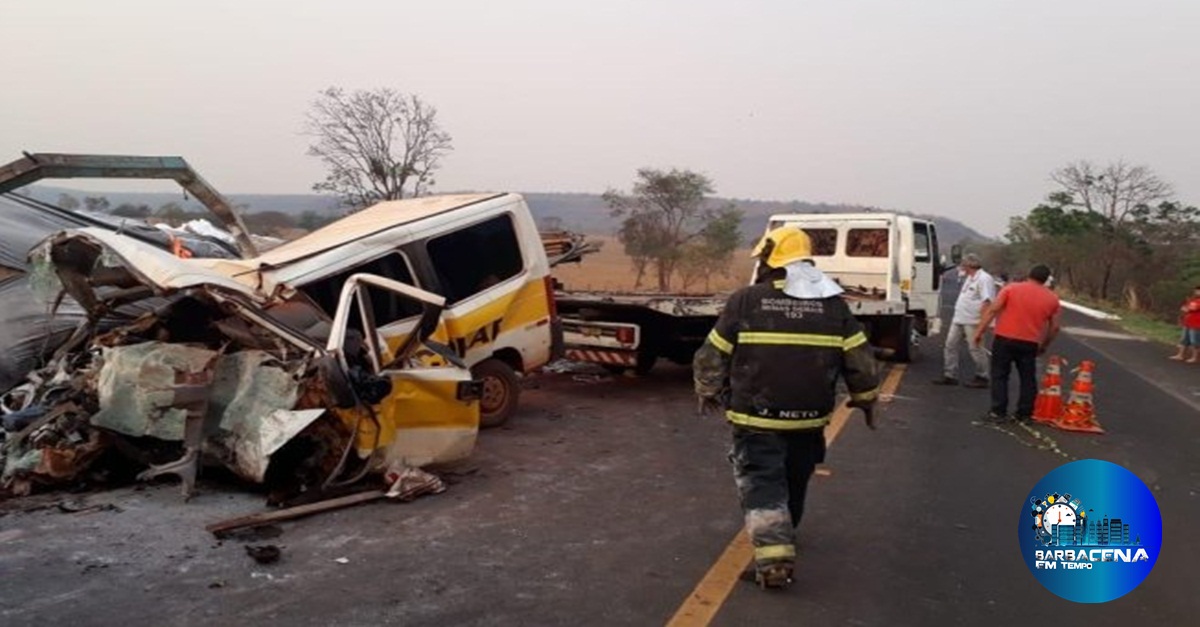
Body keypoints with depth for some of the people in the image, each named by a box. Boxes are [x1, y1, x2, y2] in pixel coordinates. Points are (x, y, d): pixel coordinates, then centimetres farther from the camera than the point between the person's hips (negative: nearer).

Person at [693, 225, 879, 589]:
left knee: (762, 485, 2)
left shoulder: (745, 301, -7)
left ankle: (773, 556, -13)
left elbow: (712, 357, -2)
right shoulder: (833, 304, 1)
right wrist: (865, 397, 20)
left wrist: (708, 394, 15)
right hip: (809, 419, 4)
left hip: (755, 420, -4)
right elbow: (860, 360, 3)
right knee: (795, 481, 23)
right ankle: (785, 535, 44)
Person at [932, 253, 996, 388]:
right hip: (959, 319, 10)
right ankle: (950, 375, 13)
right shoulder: (970, 278, 18)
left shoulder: (984, 279, -14)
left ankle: (982, 378, 9)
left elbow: (987, 301, -21)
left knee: (975, 348, -2)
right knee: (950, 345, 8)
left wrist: (982, 321, -25)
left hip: (973, 321, -10)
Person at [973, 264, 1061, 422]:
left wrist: (979, 331, -5)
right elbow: (1054, 327, 7)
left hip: (1005, 338, -2)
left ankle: (998, 411, 2)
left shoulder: (1012, 288, -1)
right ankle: (1024, 414, 15)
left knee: (999, 376, 5)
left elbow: (992, 310, -8)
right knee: (1028, 379, 13)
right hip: (1030, 343, 2)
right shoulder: (1052, 298, 6)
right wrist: (1044, 345, 20)